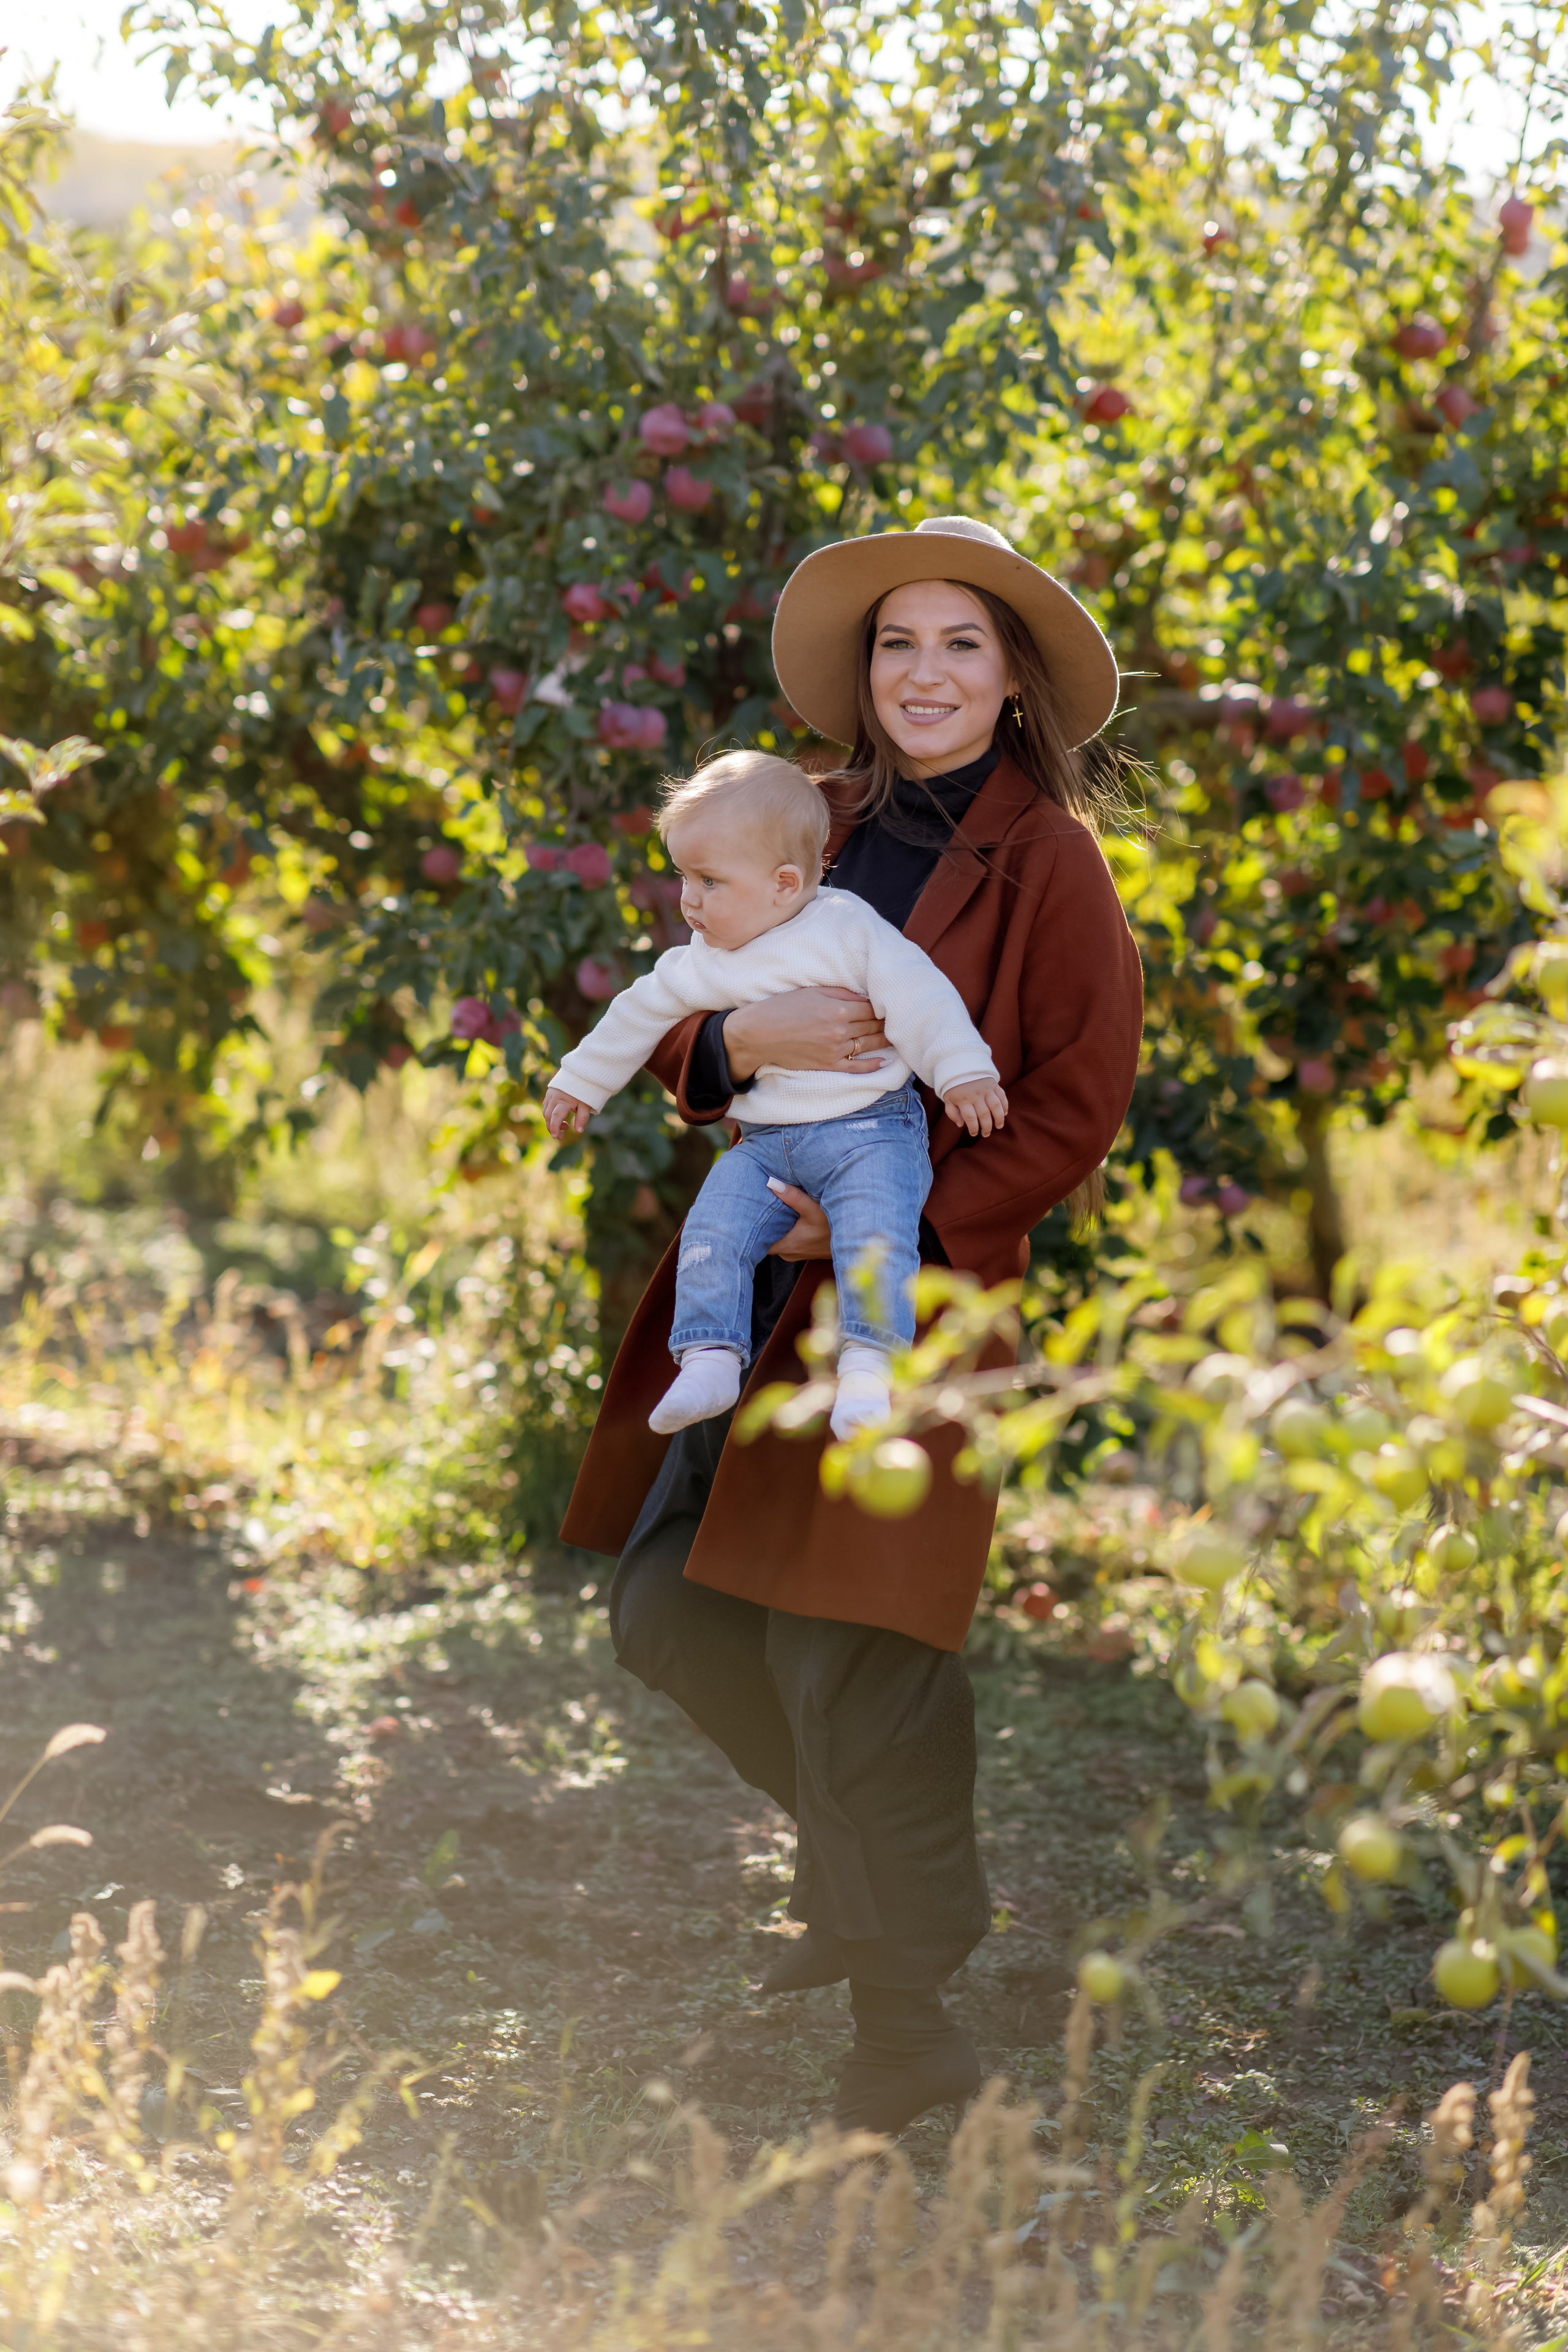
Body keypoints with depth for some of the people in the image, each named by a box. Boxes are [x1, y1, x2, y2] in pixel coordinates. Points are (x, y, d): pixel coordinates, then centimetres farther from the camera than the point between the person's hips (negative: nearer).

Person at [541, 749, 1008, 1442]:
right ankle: (710, 1362, -15)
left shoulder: (848, 929, -5)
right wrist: (580, 1081, 33)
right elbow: (641, 1014, 26)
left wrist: (963, 1074, -18)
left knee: (872, 1235, -29)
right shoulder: (701, 966, 12)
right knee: (713, 1229, -18)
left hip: (868, 1130, -5)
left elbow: (919, 997, -9)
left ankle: (867, 1368, -31)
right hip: (765, 1144, 5)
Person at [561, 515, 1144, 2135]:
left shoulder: (1046, 861, -6)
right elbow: (672, 1026, 11)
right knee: (667, 1607, 9)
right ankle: (865, 1865, 32)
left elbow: (1075, 1111, -8)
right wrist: (743, 1039, -12)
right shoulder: (824, 830, 11)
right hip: (758, 1280, 7)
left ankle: (907, 2032, 8)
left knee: (846, 1663, -6)